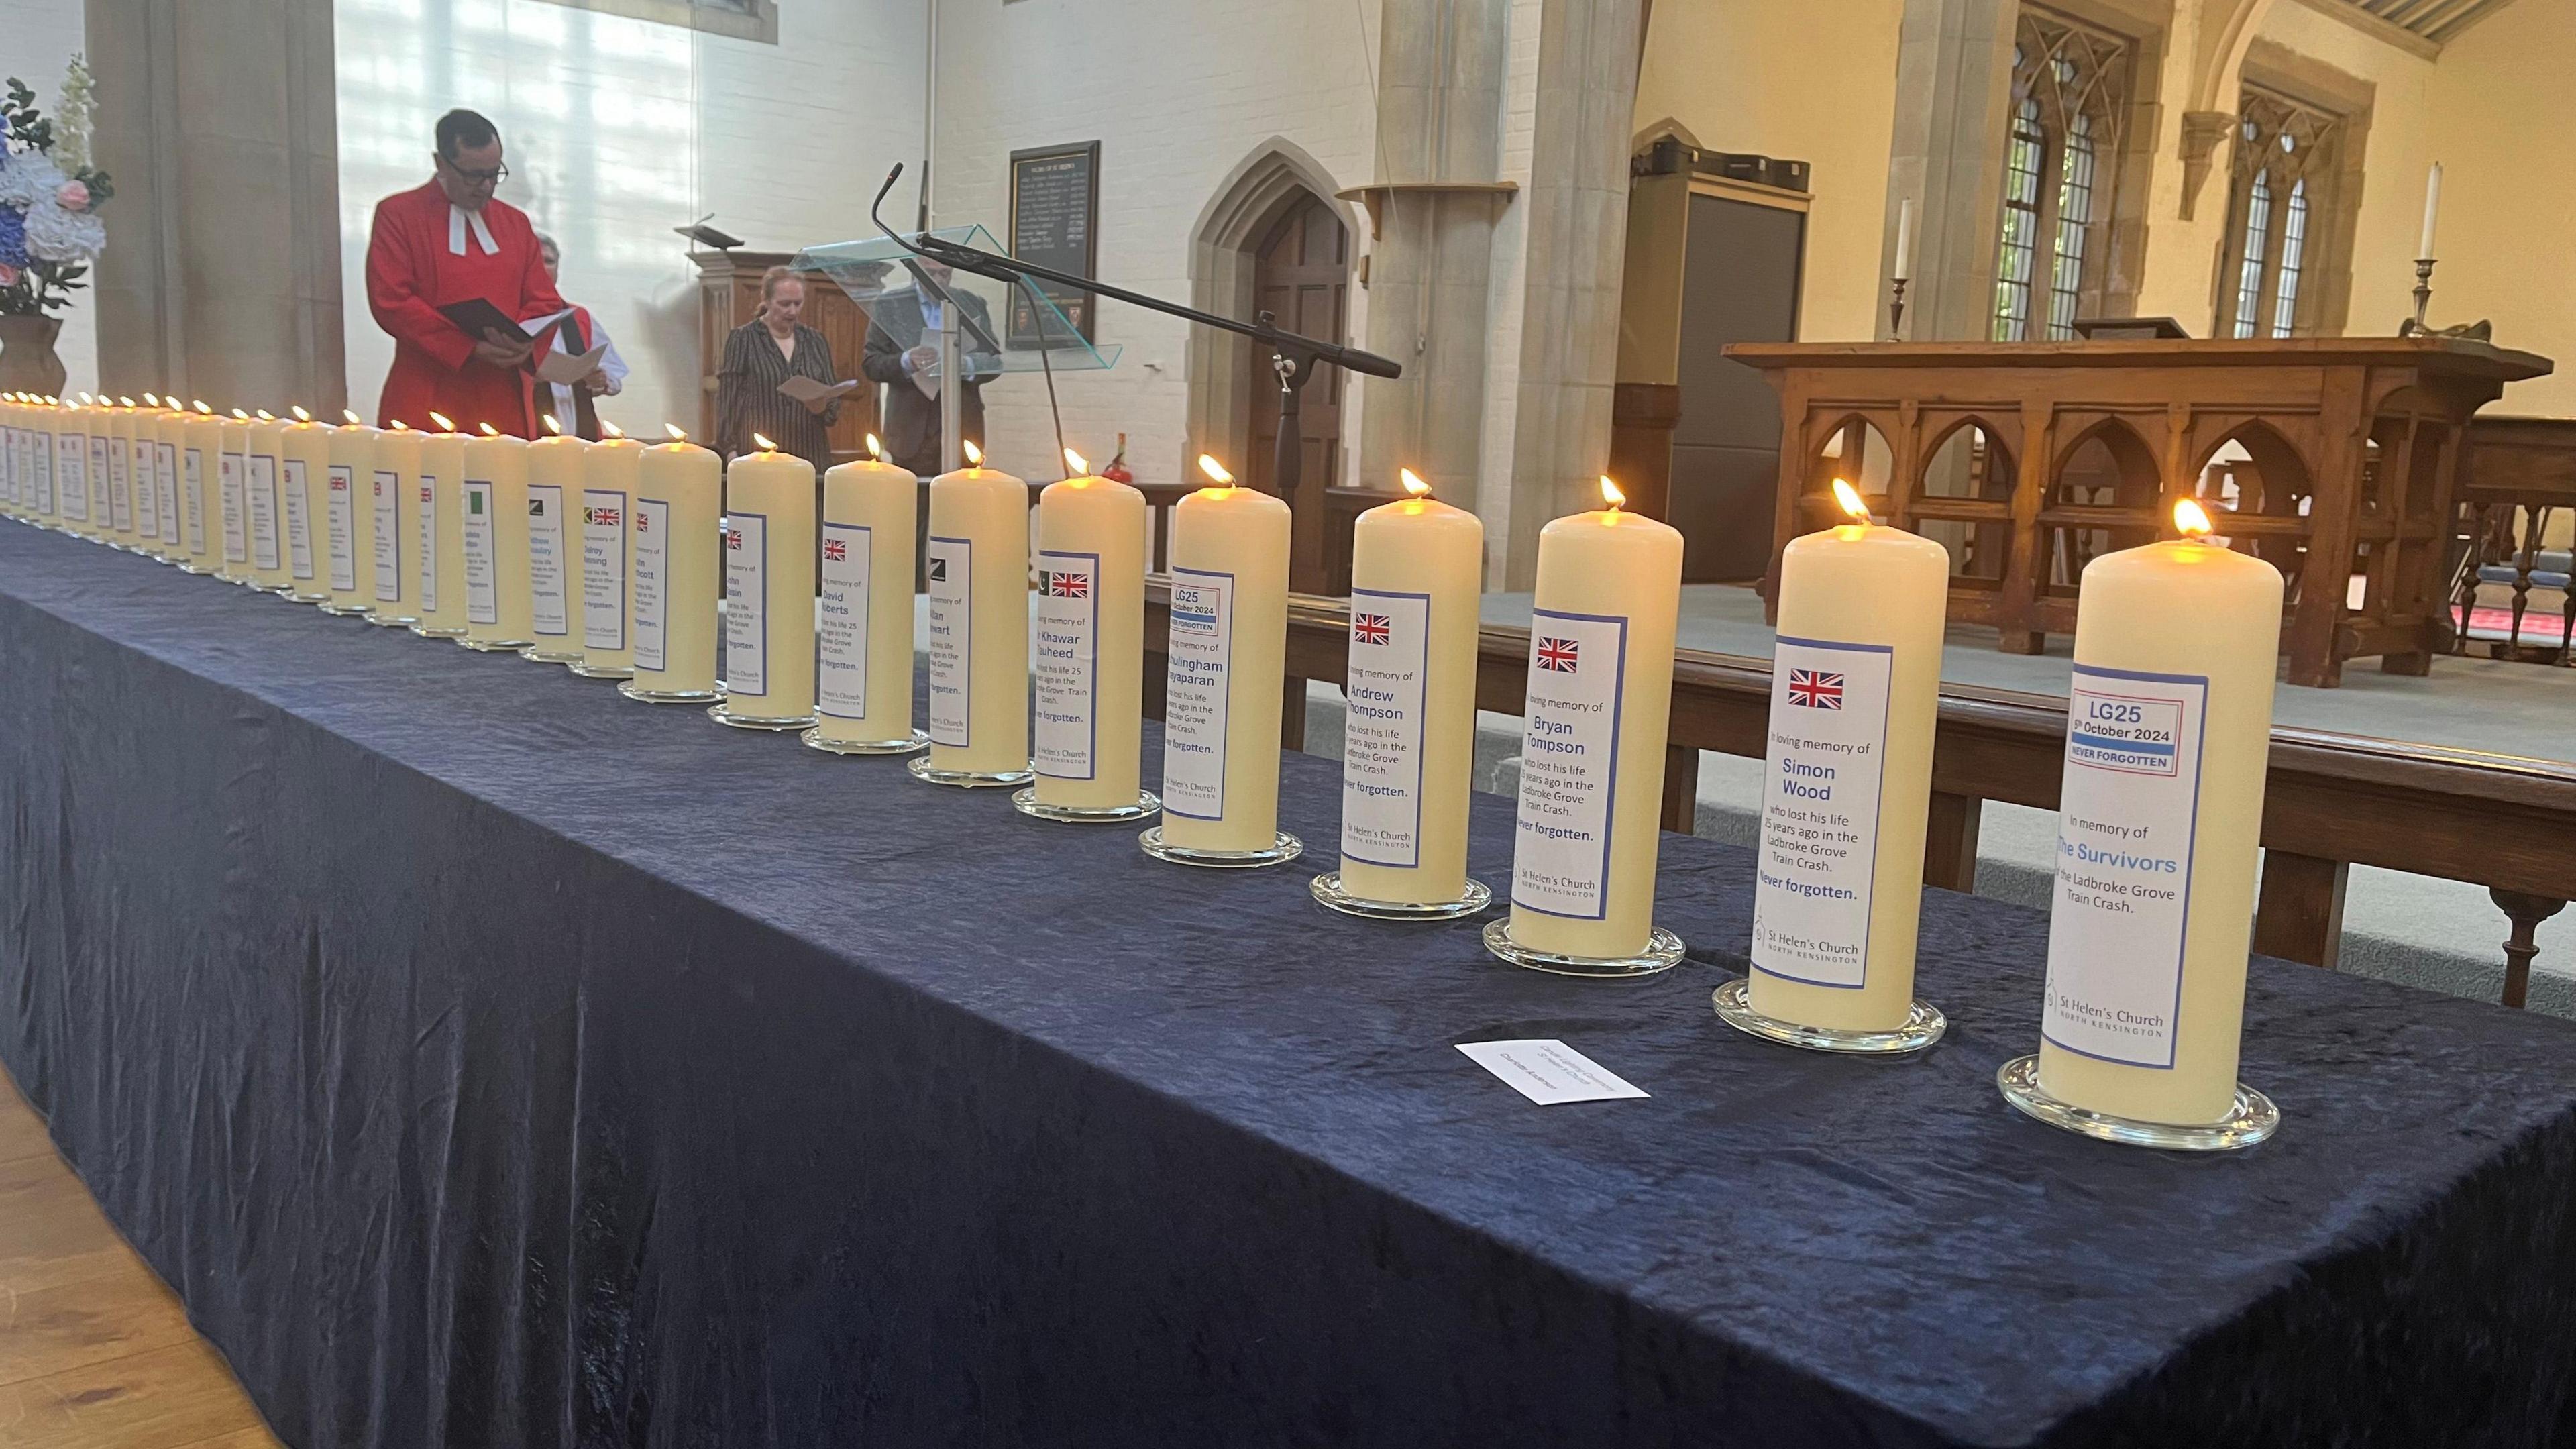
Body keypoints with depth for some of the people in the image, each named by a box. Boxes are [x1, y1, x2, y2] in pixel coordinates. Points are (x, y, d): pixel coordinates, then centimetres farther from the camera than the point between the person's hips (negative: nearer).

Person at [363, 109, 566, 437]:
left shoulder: (516, 222, 16)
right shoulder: (397, 214, 3)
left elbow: (545, 302, 14)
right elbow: (391, 302, -7)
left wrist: (522, 340, -10)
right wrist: (469, 348, -17)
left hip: (504, 404, 3)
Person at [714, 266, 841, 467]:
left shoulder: (815, 341, 11)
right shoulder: (742, 340, 2)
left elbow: (834, 404, 12)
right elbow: (727, 400, -1)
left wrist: (822, 407, -10)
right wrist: (731, 451, -10)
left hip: (810, 457, 3)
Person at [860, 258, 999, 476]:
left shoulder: (974, 306, 11)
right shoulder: (888, 307, 6)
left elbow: (994, 361, 8)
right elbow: (870, 364, 2)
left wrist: (966, 365, -14)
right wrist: (906, 361, -18)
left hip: (963, 428, 1)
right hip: (911, 431, -1)